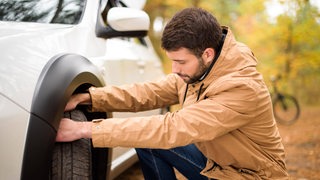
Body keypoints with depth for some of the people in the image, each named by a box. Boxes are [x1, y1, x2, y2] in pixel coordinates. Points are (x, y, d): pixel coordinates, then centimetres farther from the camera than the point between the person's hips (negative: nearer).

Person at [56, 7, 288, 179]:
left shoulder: (242, 88, -34)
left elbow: (172, 129, -38)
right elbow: (150, 92, -4)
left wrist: (86, 129, -37)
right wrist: (87, 97, -16)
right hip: (212, 159, 7)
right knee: (147, 141, -5)